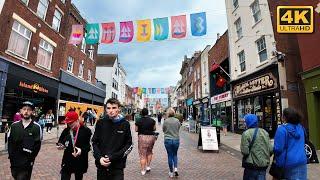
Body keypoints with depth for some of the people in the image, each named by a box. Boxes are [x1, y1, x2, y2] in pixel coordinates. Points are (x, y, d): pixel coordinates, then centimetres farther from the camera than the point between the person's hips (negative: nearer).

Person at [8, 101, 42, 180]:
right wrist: (11, 157, -2)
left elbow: (37, 145, -6)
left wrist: (31, 159, -8)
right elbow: (10, 142, 5)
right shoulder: (14, 126, 1)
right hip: (14, 162, 4)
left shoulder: (36, 127, -9)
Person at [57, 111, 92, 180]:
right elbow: (60, 141, 12)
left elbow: (89, 145, -12)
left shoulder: (86, 130, -11)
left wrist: (82, 150, -30)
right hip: (67, 161, 2)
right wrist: (60, 146, -11)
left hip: (80, 162, -2)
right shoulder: (66, 130, 3)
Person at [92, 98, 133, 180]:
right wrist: (99, 158, -8)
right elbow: (94, 142, 6)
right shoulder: (100, 123, 0)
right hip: (101, 165, 2)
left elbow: (129, 145, -4)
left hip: (117, 166, -2)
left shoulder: (125, 124, -6)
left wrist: (113, 157, -13)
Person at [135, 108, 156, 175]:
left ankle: (143, 170, 12)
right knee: (149, 152, 24)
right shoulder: (152, 120, -2)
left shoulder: (139, 121, -5)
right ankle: (148, 166, 25)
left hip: (142, 137, -2)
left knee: (142, 154, 7)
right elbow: (154, 129, 5)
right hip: (151, 137, 2)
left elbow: (136, 130, 1)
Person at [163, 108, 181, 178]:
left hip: (168, 140, -2)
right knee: (175, 154, 21)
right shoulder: (177, 121, -6)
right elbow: (179, 128, 8)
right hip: (176, 140, 2)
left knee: (170, 156, 10)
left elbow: (163, 130, 2)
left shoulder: (166, 121, -12)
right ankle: (175, 168, 7)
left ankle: (171, 172, 19)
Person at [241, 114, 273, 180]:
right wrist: (266, 157, 18)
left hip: (252, 165, -5)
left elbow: (245, 152, -19)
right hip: (264, 165, 5)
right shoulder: (265, 132, 3)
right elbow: (270, 150, 2)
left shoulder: (246, 134, -16)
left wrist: (242, 147, 2)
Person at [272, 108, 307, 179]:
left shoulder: (282, 129, -18)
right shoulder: (300, 127, 4)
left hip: (289, 162, -6)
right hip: (302, 161, 6)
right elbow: (302, 145, 18)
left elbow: (278, 148, -17)